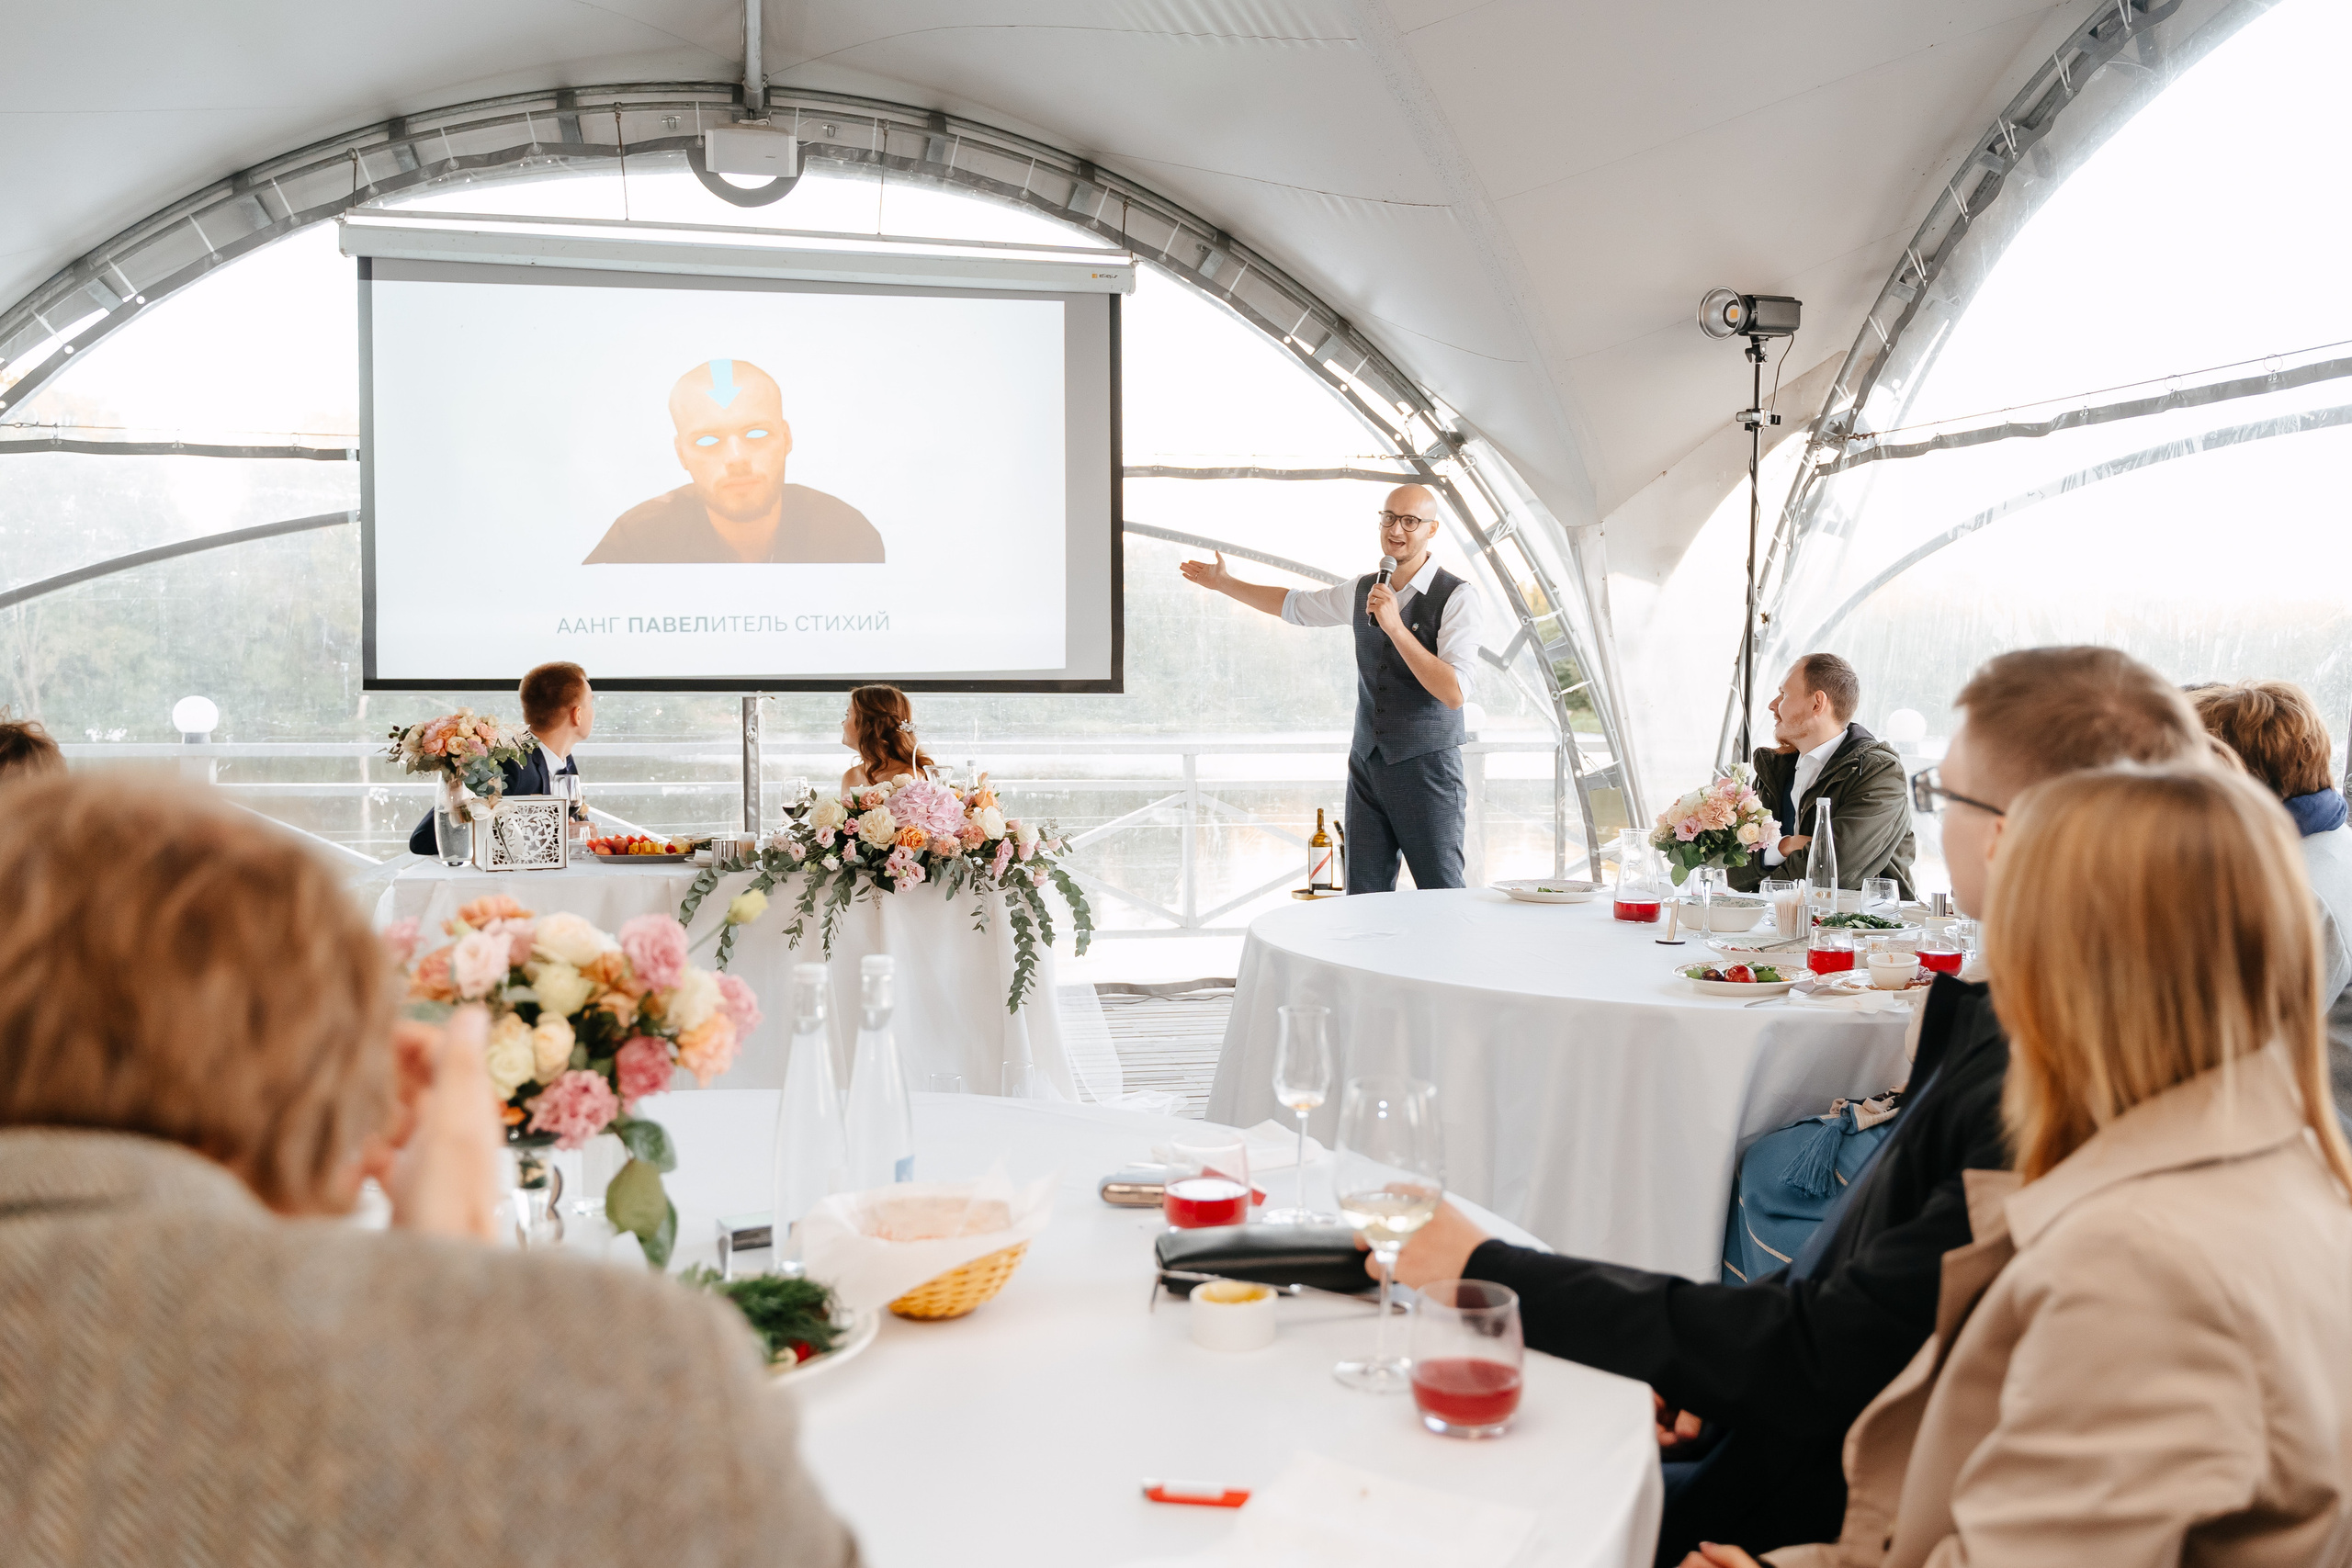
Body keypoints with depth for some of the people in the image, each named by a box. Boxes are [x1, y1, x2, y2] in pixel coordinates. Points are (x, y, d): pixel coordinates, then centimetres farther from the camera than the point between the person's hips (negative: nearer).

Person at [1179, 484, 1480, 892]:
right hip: (1367, 766, 6)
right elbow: (1294, 605, 28)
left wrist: (1395, 626, -26)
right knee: (1364, 901, 4)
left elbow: (1454, 694, -21)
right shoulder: (1364, 590, 9)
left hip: (1426, 769, -5)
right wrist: (1224, 582, 31)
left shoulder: (1456, 597, -11)